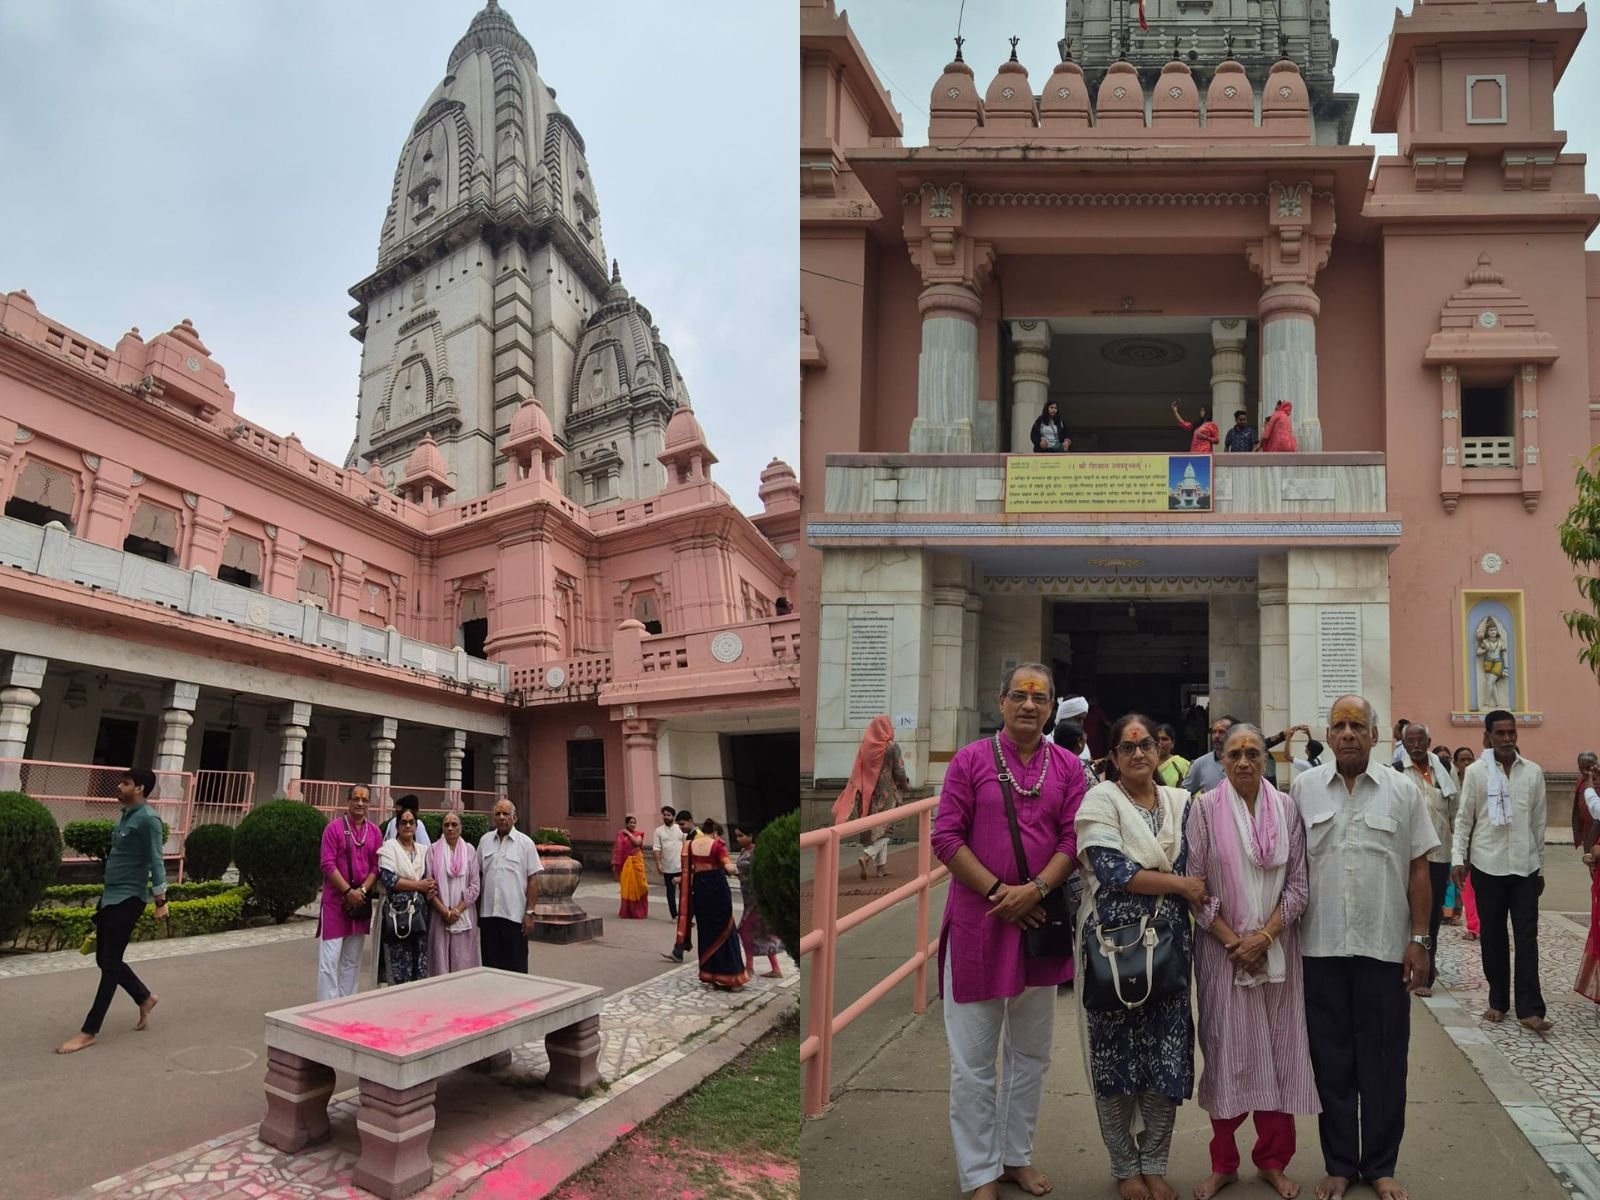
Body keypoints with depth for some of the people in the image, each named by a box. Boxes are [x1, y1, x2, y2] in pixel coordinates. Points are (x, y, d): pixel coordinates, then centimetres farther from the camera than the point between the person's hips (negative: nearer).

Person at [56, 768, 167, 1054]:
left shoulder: (147, 819, -16)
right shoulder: (126, 814, 13)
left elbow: (155, 860, -19)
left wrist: (160, 900, -22)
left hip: (128, 898, -10)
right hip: (110, 895, 10)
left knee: (110, 963, -3)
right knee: (104, 959, 15)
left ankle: (89, 1032, 2)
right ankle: (145, 998, 33)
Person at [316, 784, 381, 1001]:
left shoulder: (375, 832, 7)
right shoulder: (334, 828, -5)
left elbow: (376, 867, 5)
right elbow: (328, 865, -11)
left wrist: (362, 890, -10)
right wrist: (349, 891, -16)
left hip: (362, 901, 4)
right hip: (335, 900, -4)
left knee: (352, 960, 11)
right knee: (329, 959, -5)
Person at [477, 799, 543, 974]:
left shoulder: (525, 843, -2)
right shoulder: (484, 841, 7)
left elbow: (532, 881, -3)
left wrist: (529, 913, -8)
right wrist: (476, 909, 11)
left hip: (514, 915, -3)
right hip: (488, 913, 3)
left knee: (516, 967, 2)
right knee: (490, 964, 10)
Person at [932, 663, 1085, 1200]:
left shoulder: (1069, 767, 4)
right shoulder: (970, 759, -4)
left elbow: (1073, 838, -1)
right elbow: (945, 836, -8)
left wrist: (1035, 889, -15)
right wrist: (997, 891, -13)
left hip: (1040, 919, 3)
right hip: (977, 920, -3)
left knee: (1031, 1051, 16)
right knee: (973, 1057, 4)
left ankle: (1017, 1155, 32)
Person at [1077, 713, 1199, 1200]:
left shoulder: (1180, 802, 10)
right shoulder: (1101, 799, -5)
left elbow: (1194, 870, 15)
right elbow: (1110, 870, -16)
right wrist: (1178, 884, -11)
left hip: (1169, 944, 4)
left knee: (1168, 1053, 6)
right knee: (1117, 1053, 4)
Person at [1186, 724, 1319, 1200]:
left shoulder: (1286, 807, 1)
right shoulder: (1204, 808, -5)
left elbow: (1298, 883, 1)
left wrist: (1263, 936, -9)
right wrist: (1233, 941, -9)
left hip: (1277, 948, 2)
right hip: (1223, 949, -2)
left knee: (1278, 1051, 8)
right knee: (1227, 1052, 4)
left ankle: (1273, 1160, 24)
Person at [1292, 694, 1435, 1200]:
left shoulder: (1402, 791, 0)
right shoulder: (1304, 788, 2)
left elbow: (1419, 870, 3)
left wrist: (1419, 939, -1)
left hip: (1385, 947, 0)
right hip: (1321, 948, 1)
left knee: (1384, 1062, 9)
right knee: (1331, 1061, 10)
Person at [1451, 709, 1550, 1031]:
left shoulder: (1533, 772, 4)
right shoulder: (1475, 772, -1)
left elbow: (1539, 822, 9)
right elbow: (1464, 819, 1)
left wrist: (1541, 867, 11)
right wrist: (1458, 857, -9)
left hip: (1525, 867, 1)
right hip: (1487, 866, -1)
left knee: (1527, 937, -1)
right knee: (1492, 937, 8)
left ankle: (1529, 1008, 1)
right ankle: (1498, 1001, 18)